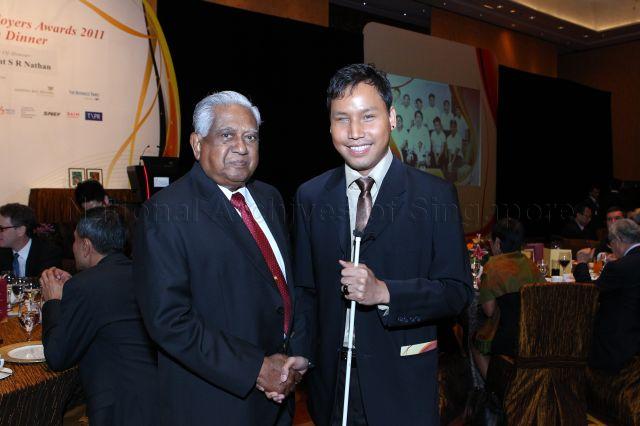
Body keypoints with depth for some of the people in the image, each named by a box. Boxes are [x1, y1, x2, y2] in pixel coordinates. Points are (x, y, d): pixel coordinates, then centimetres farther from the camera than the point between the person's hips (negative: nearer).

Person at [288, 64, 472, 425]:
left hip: (403, 385, -2)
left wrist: (384, 292, -23)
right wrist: (301, 352, -7)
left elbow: (457, 290, -9)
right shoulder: (311, 196, 0)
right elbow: (307, 289, 6)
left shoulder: (436, 195, -9)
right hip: (331, 380, 3)